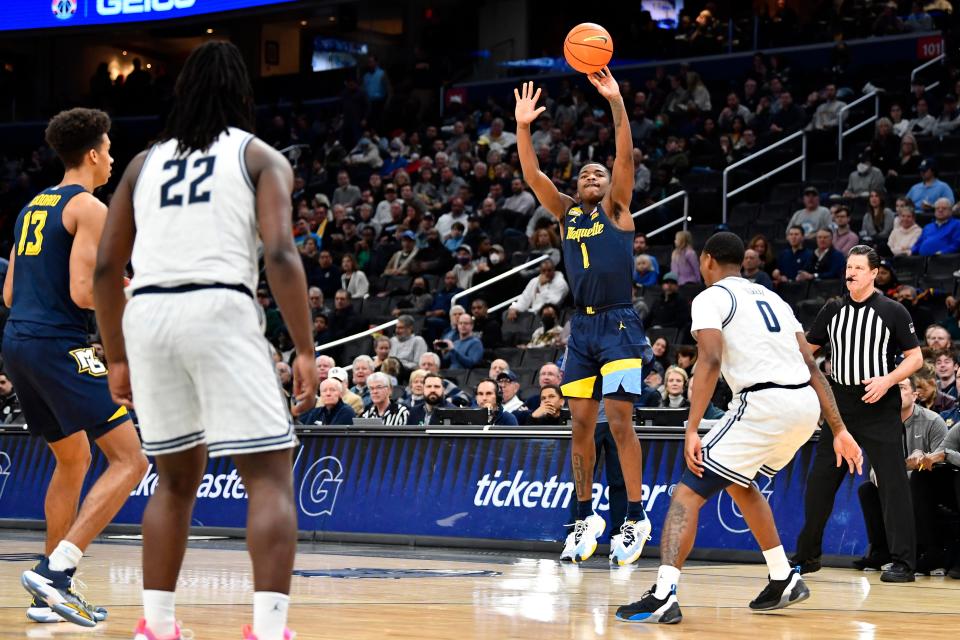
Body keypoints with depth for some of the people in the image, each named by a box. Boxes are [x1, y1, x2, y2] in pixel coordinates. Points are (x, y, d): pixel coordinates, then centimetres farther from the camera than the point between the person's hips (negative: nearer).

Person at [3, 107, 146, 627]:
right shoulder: (90, 208, -7)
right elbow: (83, 292, -16)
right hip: (58, 346, -9)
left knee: (73, 460, 23)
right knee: (130, 461, -8)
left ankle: (52, 591, 21)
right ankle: (54, 571, -20)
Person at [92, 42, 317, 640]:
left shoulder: (145, 162, 20)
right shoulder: (261, 158, 8)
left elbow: (106, 268, 17)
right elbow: (281, 254, -7)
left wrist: (117, 359, 25)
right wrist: (306, 352, -7)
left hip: (147, 316, 5)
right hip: (220, 311, -4)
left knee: (178, 477, 22)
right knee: (271, 477, 0)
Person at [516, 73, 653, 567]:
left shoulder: (616, 209, 4)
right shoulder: (566, 213, 14)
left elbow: (626, 157, -10)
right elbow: (532, 176, 3)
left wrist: (616, 102, -20)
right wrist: (522, 127, -10)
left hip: (619, 325, -5)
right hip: (582, 327, 5)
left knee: (619, 421, -10)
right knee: (581, 425, 6)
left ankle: (636, 518, -4)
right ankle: (585, 517, 16)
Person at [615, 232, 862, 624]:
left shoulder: (711, 298, 4)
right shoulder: (772, 298, 25)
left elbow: (711, 360, -14)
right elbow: (811, 365, 20)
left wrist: (692, 430, -18)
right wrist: (839, 430, 19)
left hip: (764, 405, -7)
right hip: (807, 405, 7)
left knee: (689, 493, -4)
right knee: (739, 484, 31)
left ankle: (663, 596, -20)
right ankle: (784, 581, 32)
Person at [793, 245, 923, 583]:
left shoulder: (892, 311, -4)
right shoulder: (833, 310, 8)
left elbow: (915, 357, -3)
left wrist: (887, 380, -17)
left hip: (881, 410, -4)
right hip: (840, 408, 4)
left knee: (893, 484, -8)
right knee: (818, 482, 6)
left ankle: (903, 562, -5)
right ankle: (807, 555, 19)